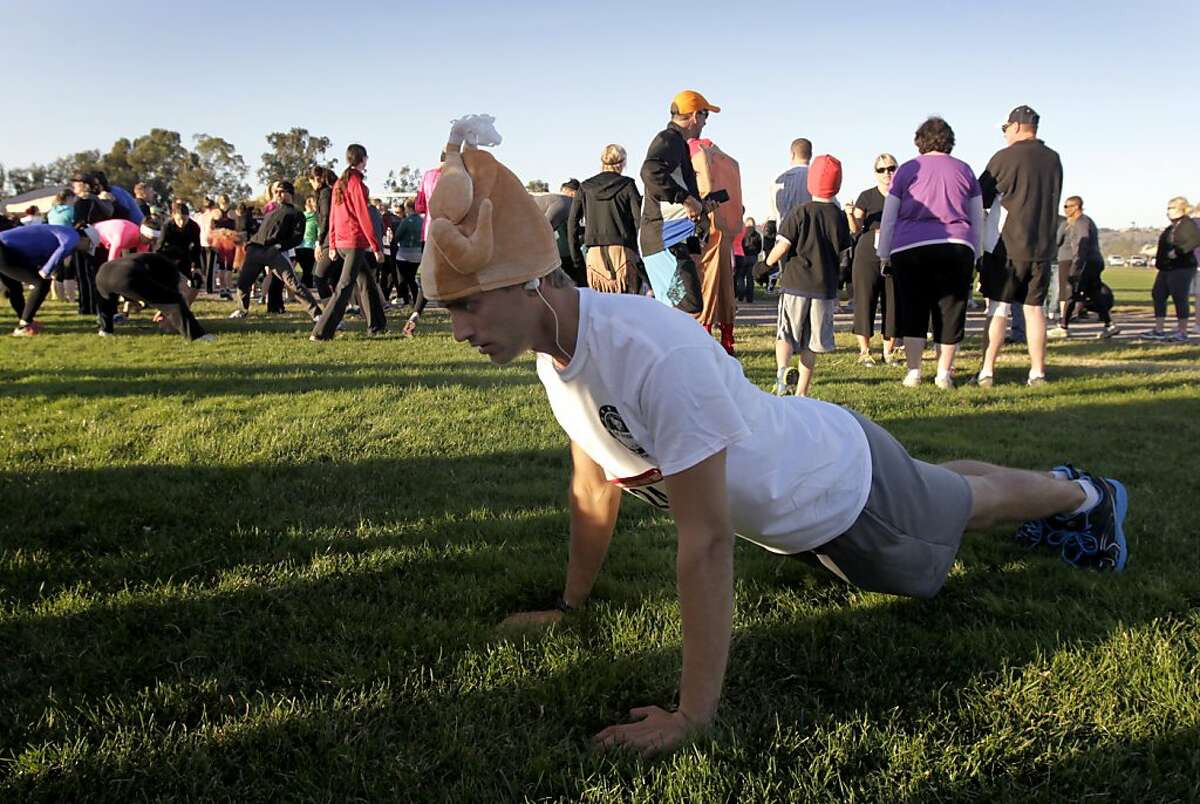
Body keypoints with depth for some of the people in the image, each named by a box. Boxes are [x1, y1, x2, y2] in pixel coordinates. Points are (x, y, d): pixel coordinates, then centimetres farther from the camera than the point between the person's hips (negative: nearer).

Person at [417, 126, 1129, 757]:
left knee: (965, 505, 23)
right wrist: (570, 606, 5)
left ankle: (1085, 494, 56)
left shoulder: (659, 356, -44)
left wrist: (694, 715, -37)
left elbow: (705, 542, -41)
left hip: (847, 482, -7)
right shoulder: (556, 350, -17)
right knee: (939, 492, 32)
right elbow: (594, 488, -3)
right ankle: (1060, 488, 63)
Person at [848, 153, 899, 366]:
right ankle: (864, 352, 6)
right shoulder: (867, 196, 2)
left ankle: (888, 351, 14)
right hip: (868, 255, -2)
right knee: (865, 301, -3)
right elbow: (856, 229, -3)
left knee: (894, 303, 2)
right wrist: (850, 215, -20)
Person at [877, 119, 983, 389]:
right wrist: (975, 255, 23)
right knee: (951, 311, 6)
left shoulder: (907, 170, 8)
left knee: (912, 311, 5)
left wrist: (884, 256, 13)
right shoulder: (964, 170, 13)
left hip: (910, 249, -1)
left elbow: (888, 218, 6)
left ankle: (913, 371, 2)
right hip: (957, 248, 1)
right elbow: (978, 219, 16)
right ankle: (944, 373, 7)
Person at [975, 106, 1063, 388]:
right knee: (1034, 309, 9)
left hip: (1010, 245, -4)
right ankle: (1037, 372, 10)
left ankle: (987, 371, 0)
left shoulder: (1005, 157, -8)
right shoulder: (1054, 160, 8)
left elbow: (980, 198, -4)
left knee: (998, 309, 0)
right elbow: (1052, 200, 17)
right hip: (1044, 246, 5)